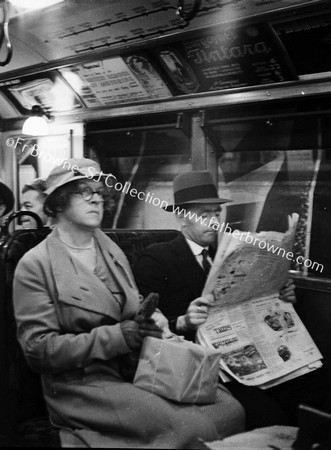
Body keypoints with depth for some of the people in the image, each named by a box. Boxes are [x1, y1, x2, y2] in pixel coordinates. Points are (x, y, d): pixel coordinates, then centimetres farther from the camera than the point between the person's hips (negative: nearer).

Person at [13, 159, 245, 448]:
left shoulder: (114, 252, 15)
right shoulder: (35, 265, -5)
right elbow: (38, 348, -10)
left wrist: (151, 322, -4)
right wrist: (117, 336, -19)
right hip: (81, 383, -6)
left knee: (230, 409, -14)